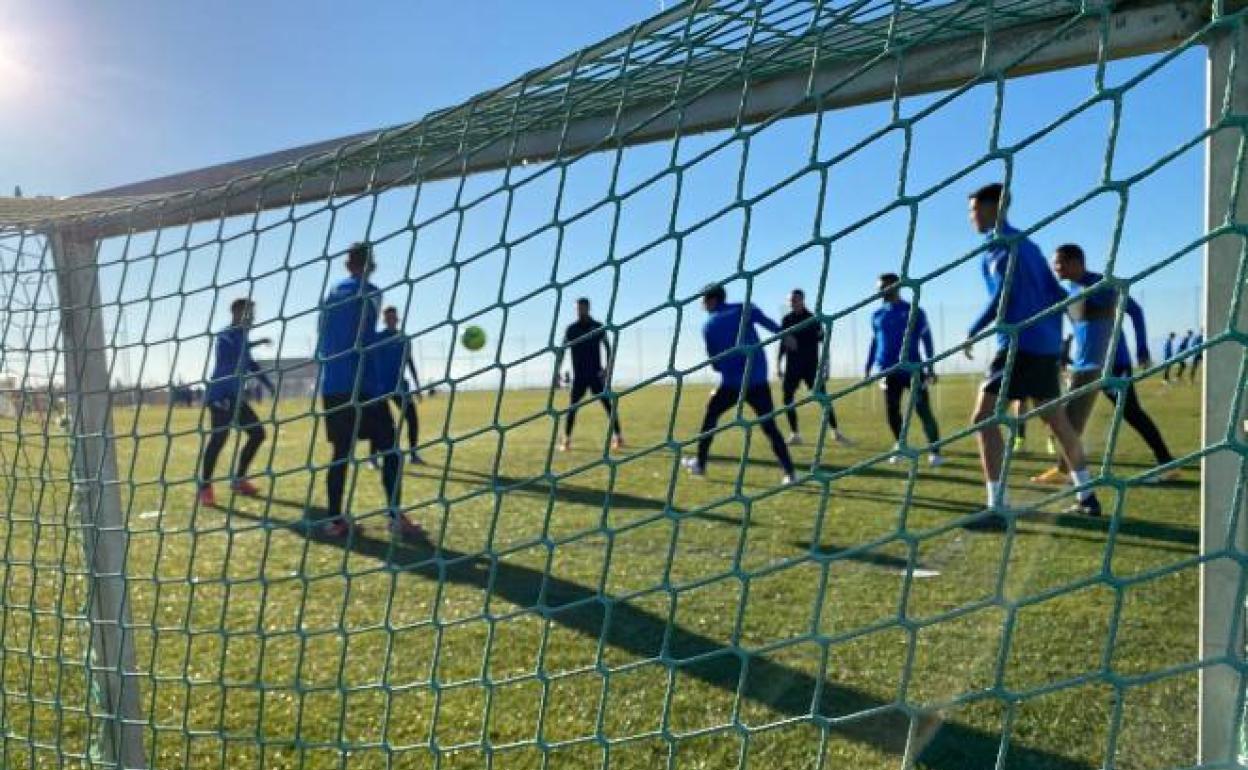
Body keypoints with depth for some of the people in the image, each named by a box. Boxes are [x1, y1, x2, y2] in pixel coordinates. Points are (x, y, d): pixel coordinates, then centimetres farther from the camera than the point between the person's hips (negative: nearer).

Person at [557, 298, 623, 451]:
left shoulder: (598, 327, 2)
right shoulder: (571, 329, 5)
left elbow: (607, 348, 2)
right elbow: (562, 351, 6)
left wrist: (608, 367, -12)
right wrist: (557, 371, -2)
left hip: (596, 374, -1)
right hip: (579, 375, 1)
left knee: (608, 404, -3)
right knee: (572, 407, -3)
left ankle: (618, 436, 2)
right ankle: (566, 439, 2)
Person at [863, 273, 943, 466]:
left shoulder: (914, 311, -2)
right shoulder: (877, 315, 11)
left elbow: (926, 339, -1)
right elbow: (875, 342, 18)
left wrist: (930, 367, -6)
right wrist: (868, 367, 14)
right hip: (889, 371, 4)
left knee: (923, 411, -7)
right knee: (892, 411, 5)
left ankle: (934, 451, -2)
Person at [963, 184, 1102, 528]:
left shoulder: (999, 244, -5)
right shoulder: (1026, 245, 22)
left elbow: (1004, 293, -17)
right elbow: (1056, 294, 21)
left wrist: (973, 332, -8)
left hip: (1019, 344, -9)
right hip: (1045, 344, 9)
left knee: (983, 418, -11)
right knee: (1056, 420, 18)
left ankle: (996, 509, -16)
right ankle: (1087, 497, 27)